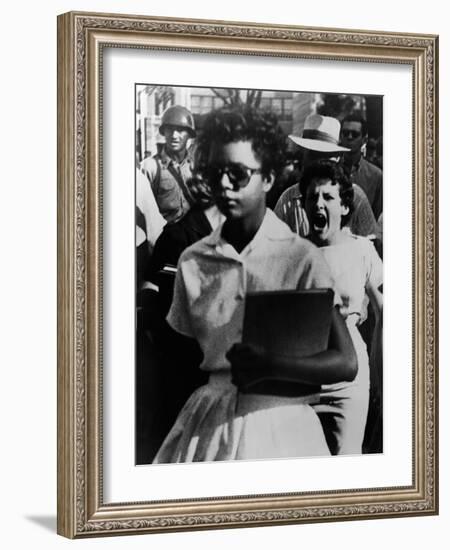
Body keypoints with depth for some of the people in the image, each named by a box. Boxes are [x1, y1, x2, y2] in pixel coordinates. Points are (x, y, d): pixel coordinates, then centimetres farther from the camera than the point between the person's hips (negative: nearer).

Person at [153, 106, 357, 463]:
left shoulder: (302, 258, -7)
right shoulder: (193, 261, 5)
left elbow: (346, 364, -11)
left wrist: (267, 367, -20)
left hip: (279, 425, -3)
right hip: (207, 422, 3)